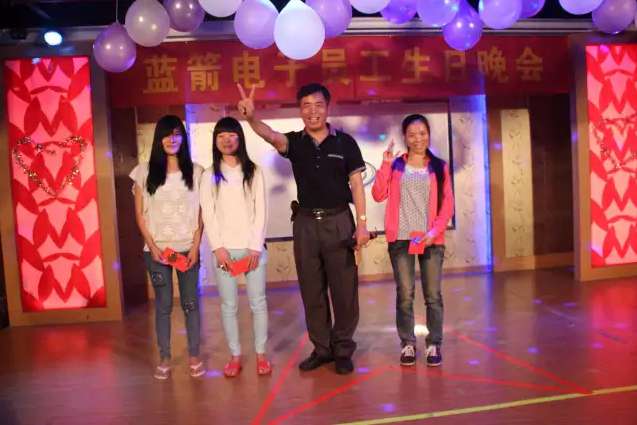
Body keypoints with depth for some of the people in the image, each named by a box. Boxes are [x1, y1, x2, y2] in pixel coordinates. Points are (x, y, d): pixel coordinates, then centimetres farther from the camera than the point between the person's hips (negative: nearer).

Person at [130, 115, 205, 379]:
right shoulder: (144, 172, 1)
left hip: (188, 249, 0)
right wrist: (153, 246, -6)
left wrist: (196, 246, -6)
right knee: (163, 304, 7)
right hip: (157, 250, 0)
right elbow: (140, 214, 2)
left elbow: (201, 213, 2)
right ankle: (164, 358, 19)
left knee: (190, 303, 6)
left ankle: (194, 356, 18)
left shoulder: (195, 172, 2)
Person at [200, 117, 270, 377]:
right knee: (228, 305, 5)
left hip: (252, 247, 0)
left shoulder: (254, 172, 6)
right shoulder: (209, 175, 7)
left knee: (258, 302, 4)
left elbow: (260, 212, 1)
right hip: (224, 249, 1)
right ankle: (235, 355, 17)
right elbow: (208, 215, 2)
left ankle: (261, 354, 16)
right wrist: (218, 247, -9)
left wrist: (255, 247, -8)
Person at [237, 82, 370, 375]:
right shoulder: (294, 142, 2)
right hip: (306, 223, 2)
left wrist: (362, 223, -8)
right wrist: (251, 118, -41)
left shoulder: (345, 142, -1)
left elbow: (356, 185, -1)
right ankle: (321, 348, 24)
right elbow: (270, 135, -20)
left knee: (344, 290, 4)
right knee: (312, 291, 10)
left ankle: (343, 350, 19)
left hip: (339, 222, -2)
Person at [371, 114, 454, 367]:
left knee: (433, 295, 3)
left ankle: (434, 344, 14)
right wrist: (385, 165, -10)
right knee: (404, 295, 3)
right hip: (400, 239, 0)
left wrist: (435, 231, -10)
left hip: (431, 240, 0)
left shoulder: (439, 167, 7)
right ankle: (407, 344, 14)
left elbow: (447, 204, 4)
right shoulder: (396, 165, 7)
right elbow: (379, 195, -3)